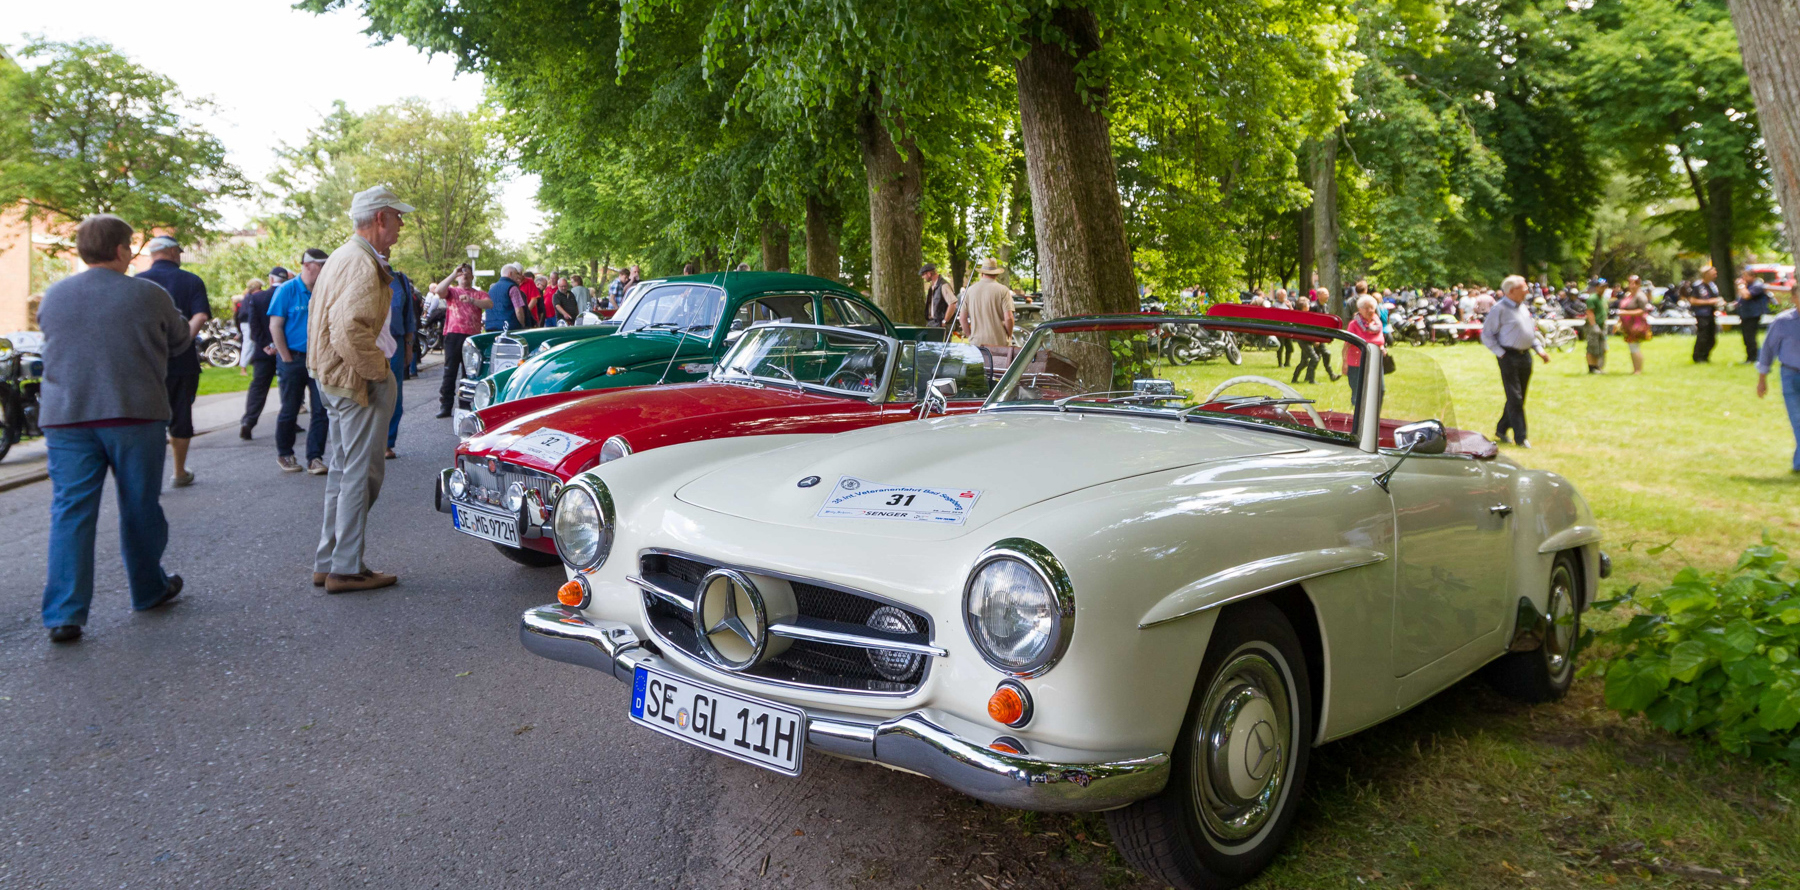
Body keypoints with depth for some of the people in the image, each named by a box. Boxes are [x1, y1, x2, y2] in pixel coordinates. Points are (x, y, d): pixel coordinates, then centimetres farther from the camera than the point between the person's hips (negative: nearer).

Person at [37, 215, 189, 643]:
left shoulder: (53, 297, 6)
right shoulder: (148, 294, -5)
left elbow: (54, 346, 19)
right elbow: (180, 341, 8)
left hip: (66, 416, 3)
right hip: (136, 414, -2)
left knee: (70, 512, 3)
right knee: (140, 507, 11)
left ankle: (63, 614, -3)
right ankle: (148, 589, 25)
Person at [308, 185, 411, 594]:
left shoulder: (342, 257, 16)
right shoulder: (363, 265, -18)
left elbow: (323, 321, 22)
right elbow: (350, 331, -30)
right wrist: (380, 370, -18)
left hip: (335, 378, 11)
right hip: (359, 382, -11)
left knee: (342, 470, 16)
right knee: (360, 473, -4)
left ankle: (327, 562, 23)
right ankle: (345, 568, 2)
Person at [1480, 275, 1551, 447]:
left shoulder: (1523, 308, 14)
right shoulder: (1499, 309, -11)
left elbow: (1531, 331, 24)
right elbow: (1486, 335, -11)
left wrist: (1539, 350, 13)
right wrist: (1501, 353, -15)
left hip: (1525, 356, 8)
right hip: (1509, 357, -8)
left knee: (1519, 398, 12)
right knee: (1514, 398, -7)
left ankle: (1501, 430, 24)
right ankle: (1520, 437, -5)